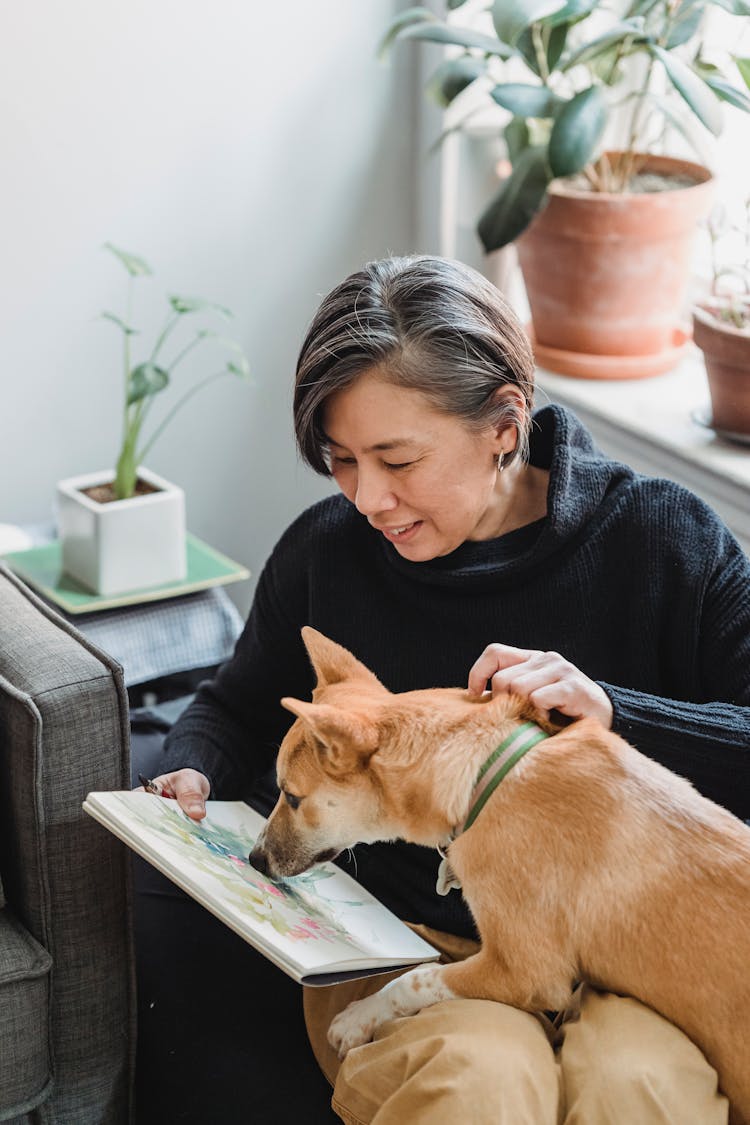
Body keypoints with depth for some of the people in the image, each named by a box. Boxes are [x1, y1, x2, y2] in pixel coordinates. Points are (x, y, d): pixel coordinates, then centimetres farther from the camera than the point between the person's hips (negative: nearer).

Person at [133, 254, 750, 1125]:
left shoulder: (661, 537, -4)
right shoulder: (325, 551, 2)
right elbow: (238, 708, 20)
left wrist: (610, 711, -24)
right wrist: (189, 777, -2)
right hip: (407, 946, 1)